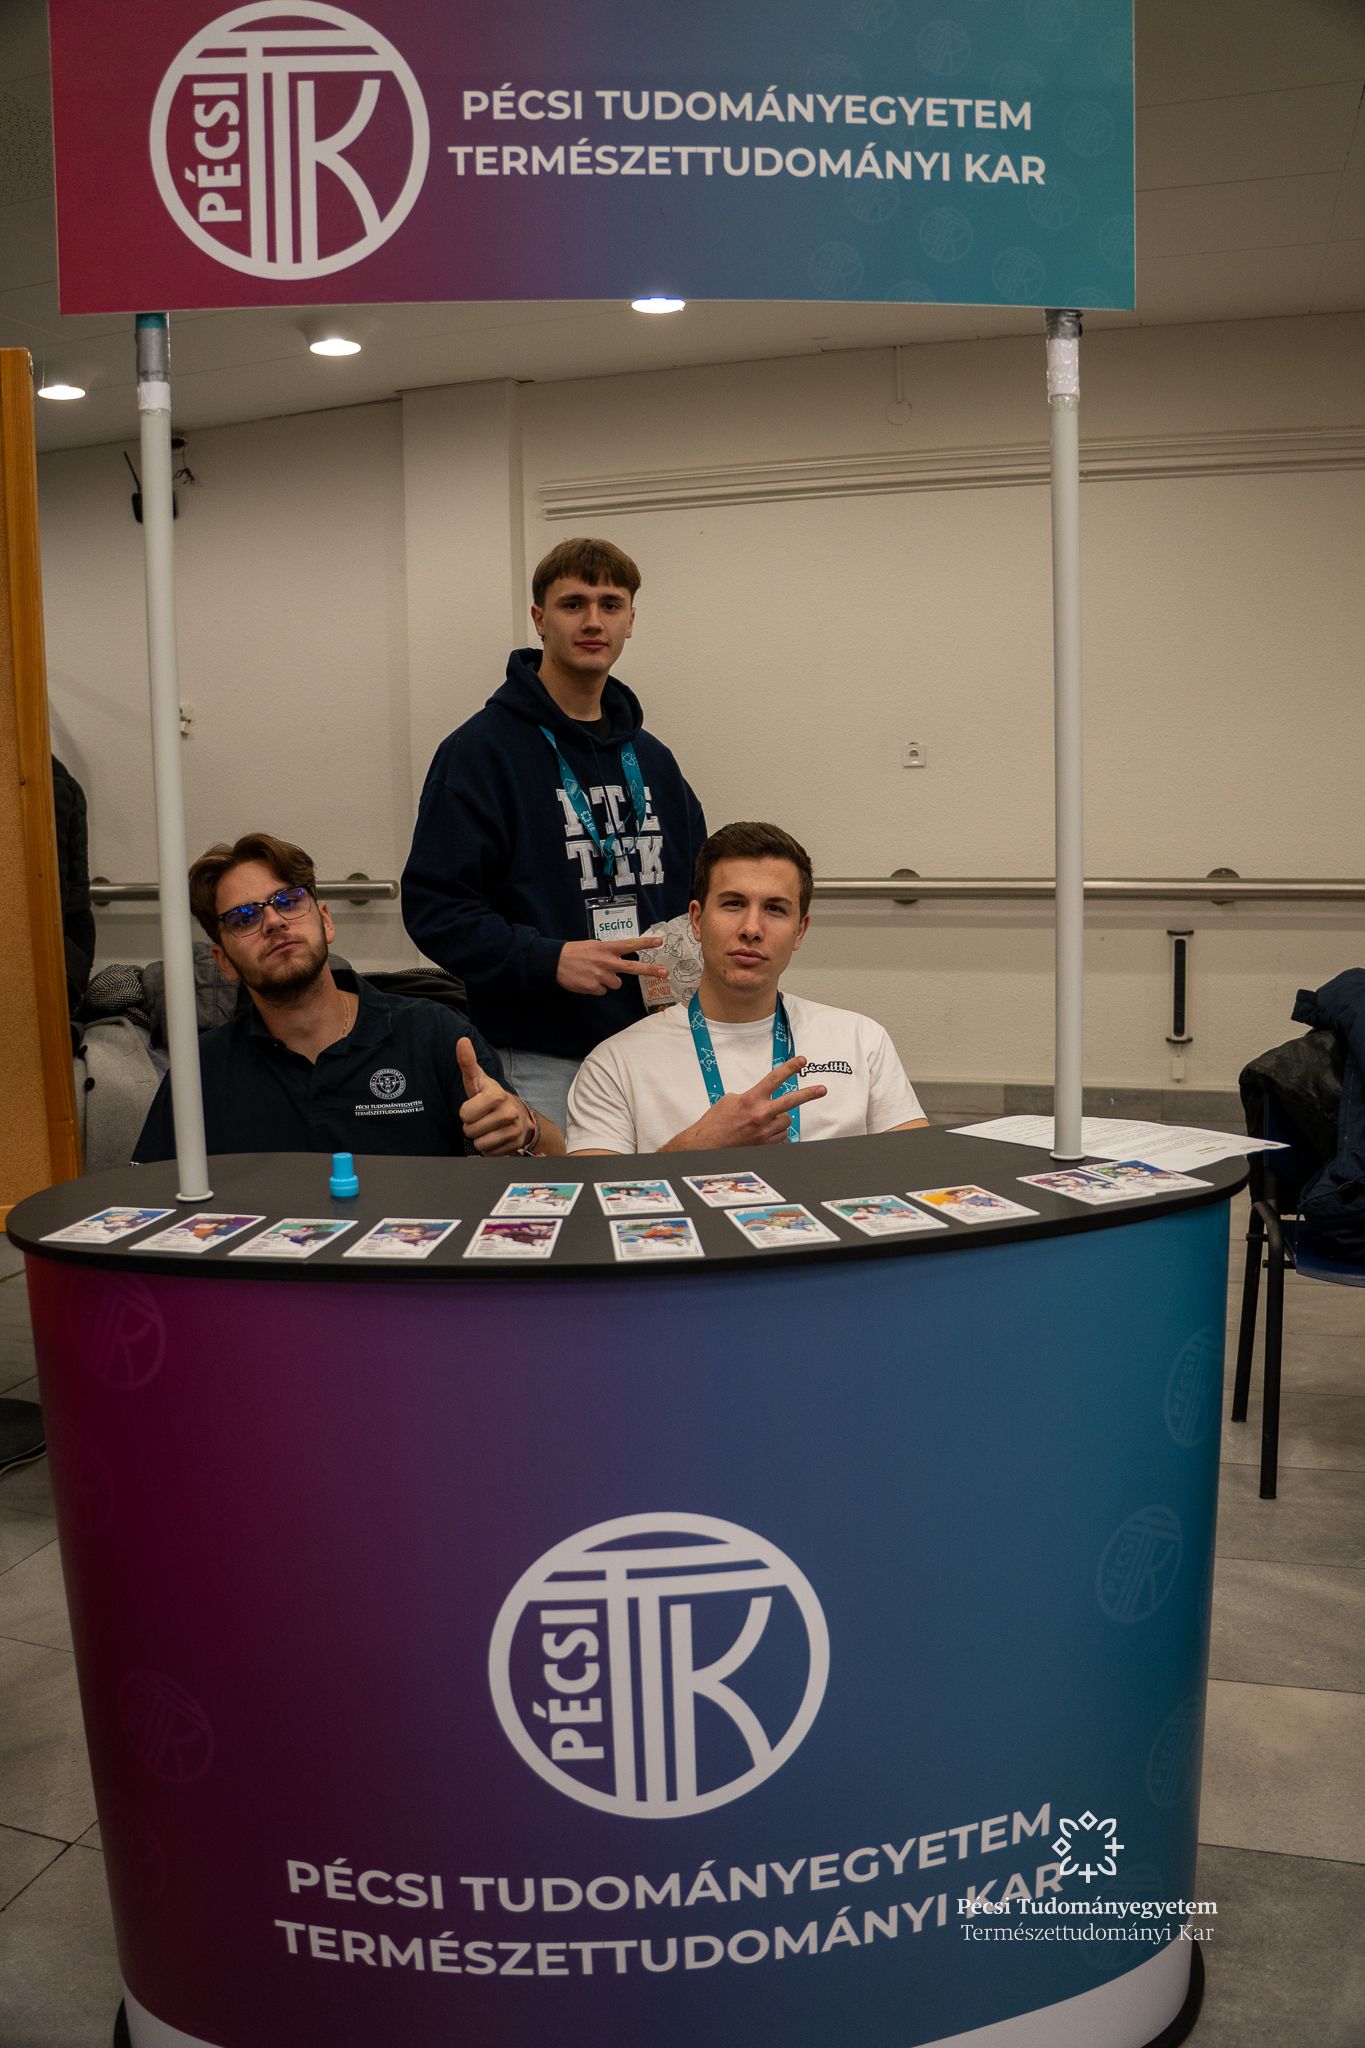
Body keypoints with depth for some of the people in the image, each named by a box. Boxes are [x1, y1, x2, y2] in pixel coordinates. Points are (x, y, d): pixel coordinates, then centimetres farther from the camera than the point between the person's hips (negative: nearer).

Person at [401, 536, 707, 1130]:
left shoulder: (651, 760, 13)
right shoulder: (481, 748, -6)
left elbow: (696, 893, 21)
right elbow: (433, 907, -11)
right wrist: (547, 960, -24)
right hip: (541, 1063, -5)